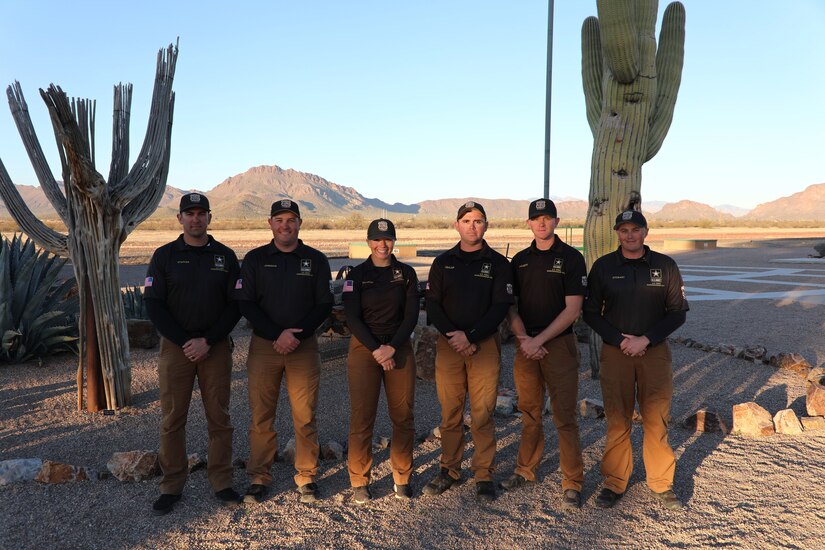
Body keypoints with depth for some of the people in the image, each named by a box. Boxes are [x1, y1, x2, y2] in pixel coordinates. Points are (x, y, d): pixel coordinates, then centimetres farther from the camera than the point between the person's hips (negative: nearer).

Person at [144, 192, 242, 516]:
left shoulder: (225, 256, 5)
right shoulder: (164, 256, 3)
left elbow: (235, 305, 1)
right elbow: (153, 305, -2)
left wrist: (208, 341, -10)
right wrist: (184, 342, -11)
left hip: (216, 347, 1)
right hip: (174, 346, 0)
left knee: (219, 417, 6)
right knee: (172, 419, 5)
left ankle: (221, 483, 18)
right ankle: (172, 487, 18)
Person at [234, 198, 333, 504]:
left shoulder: (316, 260, 6)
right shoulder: (255, 259, 5)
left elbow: (324, 305, 2)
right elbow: (246, 304, -1)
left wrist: (296, 335, -11)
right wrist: (278, 335, -12)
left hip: (304, 346, 0)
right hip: (263, 346, 0)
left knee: (305, 417, 3)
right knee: (261, 416, 5)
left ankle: (306, 476, 17)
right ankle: (259, 478, 19)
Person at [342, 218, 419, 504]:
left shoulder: (406, 273, 5)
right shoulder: (356, 275, 1)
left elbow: (411, 315, 0)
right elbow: (352, 318, -5)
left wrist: (392, 347, -12)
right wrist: (376, 350, -13)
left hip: (399, 348, 2)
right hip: (364, 348, -1)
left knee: (403, 415, 3)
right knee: (362, 416, -2)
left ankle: (402, 478, 19)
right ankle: (359, 481, 12)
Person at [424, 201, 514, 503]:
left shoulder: (498, 263, 3)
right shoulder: (443, 263, 9)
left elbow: (500, 307, -4)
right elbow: (432, 305, 4)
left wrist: (470, 337, -13)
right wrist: (453, 336, -10)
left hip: (485, 345, -2)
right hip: (448, 344, 2)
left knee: (482, 414, 1)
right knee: (450, 412, 7)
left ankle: (483, 475, 14)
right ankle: (449, 469, 21)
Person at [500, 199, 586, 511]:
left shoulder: (571, 258, -4)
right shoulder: (519, 261, 9)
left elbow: (572, 309, -9)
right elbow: (511, 306, 9)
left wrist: (539, 340, -13)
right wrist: (524, 339, -7)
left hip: (560, 345, -4)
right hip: (527, 345, 4)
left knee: (565, 417, -2)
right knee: (529, 413, 13)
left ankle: (572, 483, 9)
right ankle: (526, 471, 27)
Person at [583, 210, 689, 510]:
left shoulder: (665, 266, 3)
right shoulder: (603, 267, 2)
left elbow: (678, 312, 3)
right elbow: (591, 313, 4)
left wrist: (646, 340, -9)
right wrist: (620, 340, -9)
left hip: (655, 351, 0)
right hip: (615, 352, 0)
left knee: (656, 420, 4)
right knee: (617, 421, 4)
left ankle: (661, 483, 20)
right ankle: (614, 482, 17)